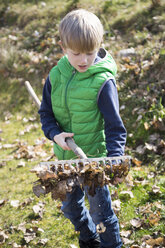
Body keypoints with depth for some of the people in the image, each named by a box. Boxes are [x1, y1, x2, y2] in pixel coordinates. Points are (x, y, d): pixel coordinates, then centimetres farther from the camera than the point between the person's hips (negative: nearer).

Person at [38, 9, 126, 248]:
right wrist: (55, 134, -13)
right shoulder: (56, 75, -5)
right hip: (65, 157, 6)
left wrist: (114, 160, -30)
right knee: (70, 207, 24)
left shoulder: (103, 81, -19)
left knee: (100, 210, 8)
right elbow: (46, 112, 6)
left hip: (94, 157, -6)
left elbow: (114, 126, -18)